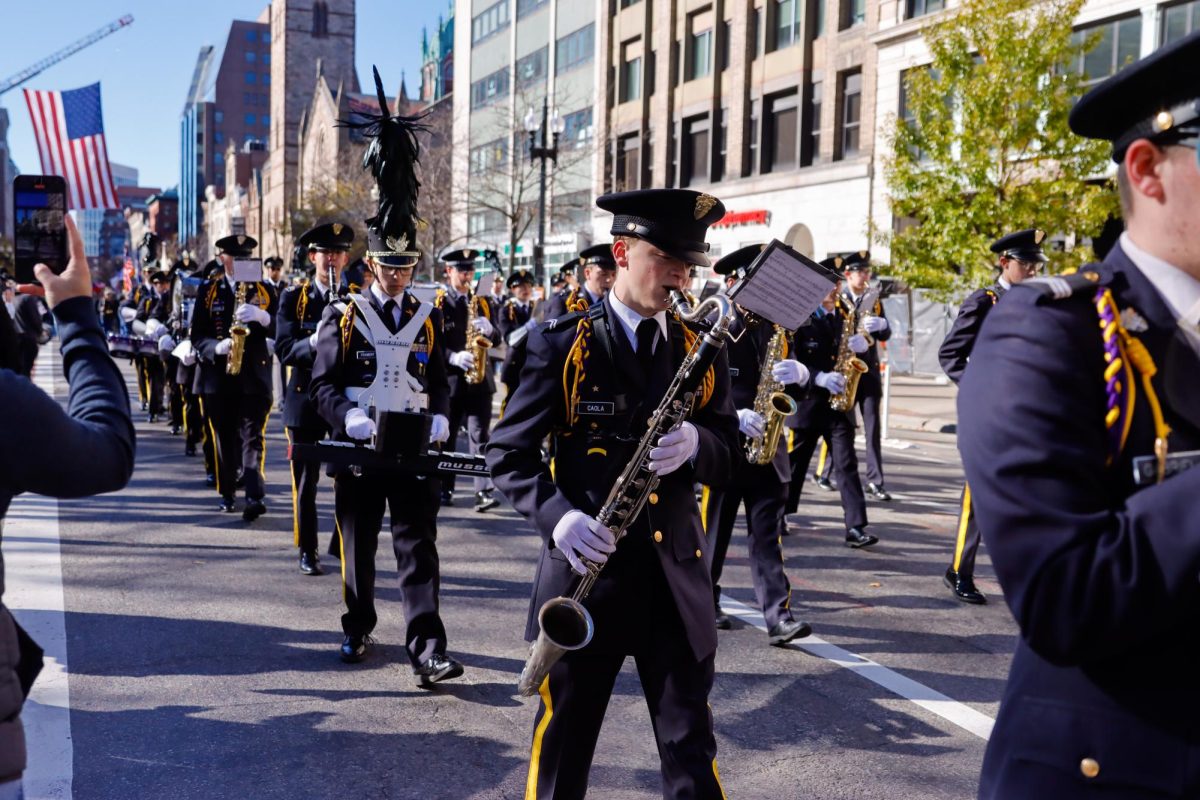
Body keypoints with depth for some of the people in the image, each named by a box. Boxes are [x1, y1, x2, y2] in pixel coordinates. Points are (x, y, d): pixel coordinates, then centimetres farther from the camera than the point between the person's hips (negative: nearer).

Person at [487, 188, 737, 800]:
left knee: (690, 745, 9)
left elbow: (729, 455, 6)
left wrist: (696, 443, -17)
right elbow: (508, 451, -4)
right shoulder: (561, 344, -4)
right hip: (586, 567, -2)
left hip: (678, 571, 3)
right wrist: (555, 514, -21)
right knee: (564, 737, 12)